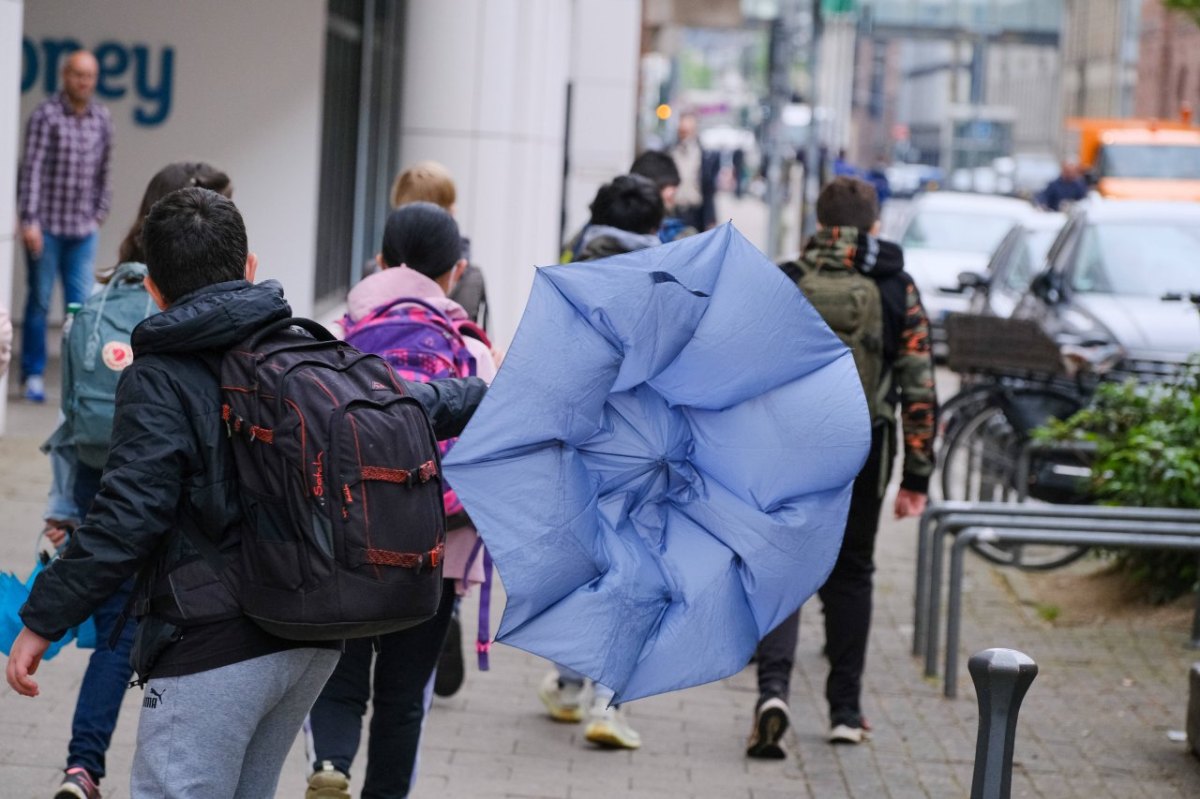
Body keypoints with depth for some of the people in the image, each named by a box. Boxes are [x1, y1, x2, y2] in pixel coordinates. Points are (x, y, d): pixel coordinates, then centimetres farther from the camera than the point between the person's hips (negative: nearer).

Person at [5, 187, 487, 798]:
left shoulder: (159, 381, -9)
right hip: (316, 638, 7)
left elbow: (127, 517, -17)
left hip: (214, 648, -7)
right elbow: (413, 405, 23)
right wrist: (487, 393, 43)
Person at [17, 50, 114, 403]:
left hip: (83, 228, 3)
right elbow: (31, 169, -10)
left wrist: (100, 211, 9)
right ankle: (33, 375, 13)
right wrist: (29, 220, -15)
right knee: (39, 301, 3)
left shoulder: (102, 119, 7)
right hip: (46, 225, -3)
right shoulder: (46, 115, -7)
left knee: (81, 304, -2)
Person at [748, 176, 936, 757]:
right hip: (861, 454, 1)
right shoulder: (897, 290, 1)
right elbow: (919, 389, 0)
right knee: (849, 574, 15)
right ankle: (845, 711, 20)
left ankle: (773, 688, -20)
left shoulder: (781, 283, 0)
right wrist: (917, 476, 5)